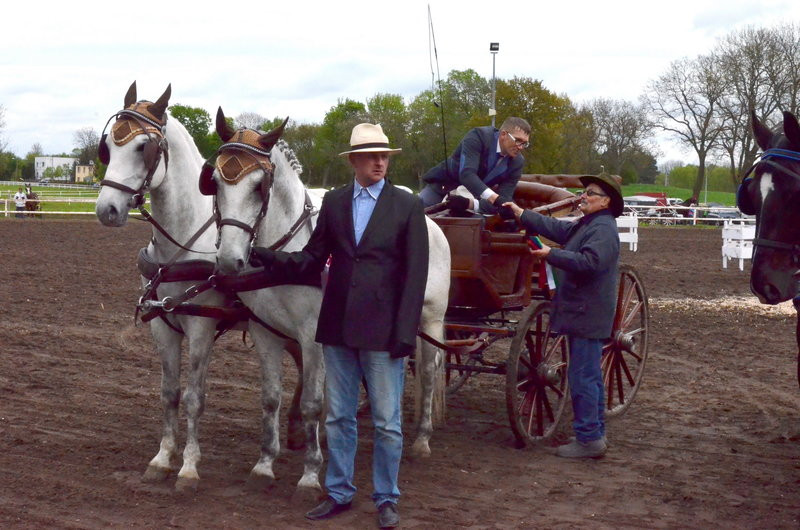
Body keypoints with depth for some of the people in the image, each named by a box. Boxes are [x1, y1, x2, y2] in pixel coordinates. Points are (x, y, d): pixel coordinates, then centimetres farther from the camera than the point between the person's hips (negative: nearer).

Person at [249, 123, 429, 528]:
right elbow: (312, 259, 7)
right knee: (338, 418, 13)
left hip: (382, 329, -3)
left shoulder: (407, 206, -3)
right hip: (338, 327, 3)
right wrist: (271, 259, -11)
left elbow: (415, 274, -6)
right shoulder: (333, 202, 7)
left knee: (387, 422, 5)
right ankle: (339, 492, 26)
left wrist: (405, 332, -12)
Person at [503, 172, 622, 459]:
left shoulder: (603, 229, -15)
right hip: (580, 313, 11)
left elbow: (589, 262, -27)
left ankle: (589, 439, -4)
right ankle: (595, 434, 25)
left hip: (588, 315, -11)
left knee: (583, 377, -8)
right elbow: (555, 228, 17)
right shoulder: (584, 225, 18)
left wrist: (551, 255, -23)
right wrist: (522, 215, 13)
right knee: (590, 377, 16)